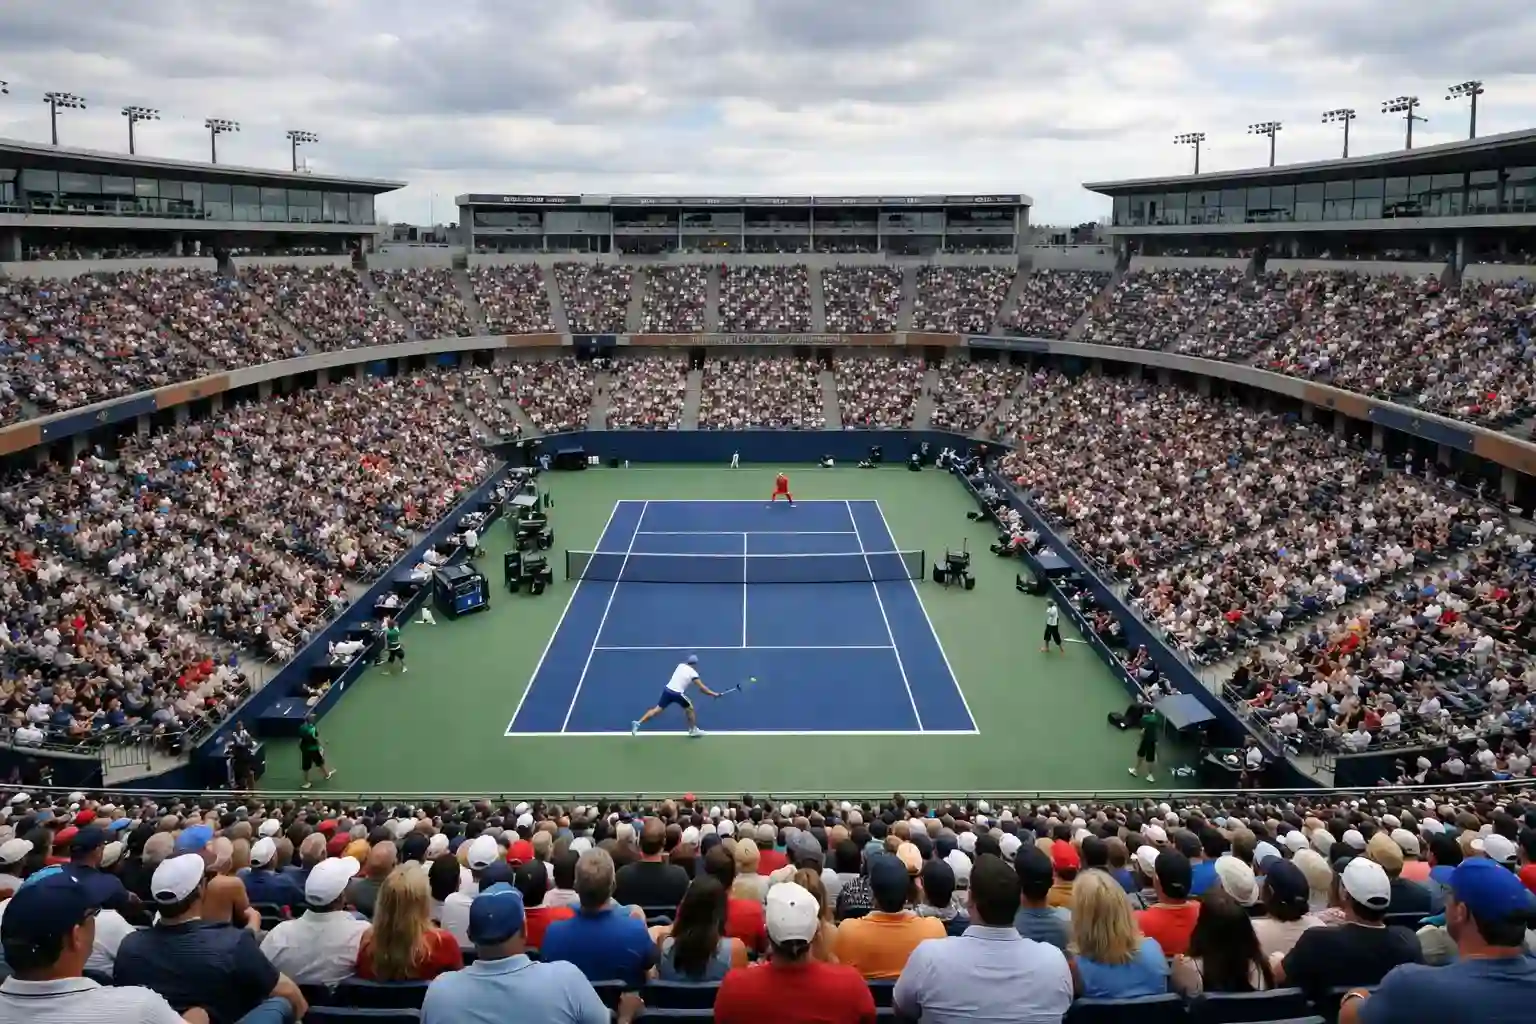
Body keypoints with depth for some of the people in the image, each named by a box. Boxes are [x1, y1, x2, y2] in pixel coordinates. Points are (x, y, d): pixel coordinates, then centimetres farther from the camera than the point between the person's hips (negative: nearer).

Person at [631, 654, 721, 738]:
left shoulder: (681, 665, 13)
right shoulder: (693, 673, -2)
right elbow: (702, 687, -3)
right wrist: (714, 694, 4)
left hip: (667, 690, 5)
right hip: (677, 693, -5)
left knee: (656, 710, 6)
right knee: (690, 709, 18)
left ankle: (638, 723, -5)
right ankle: (693, 730, 25)